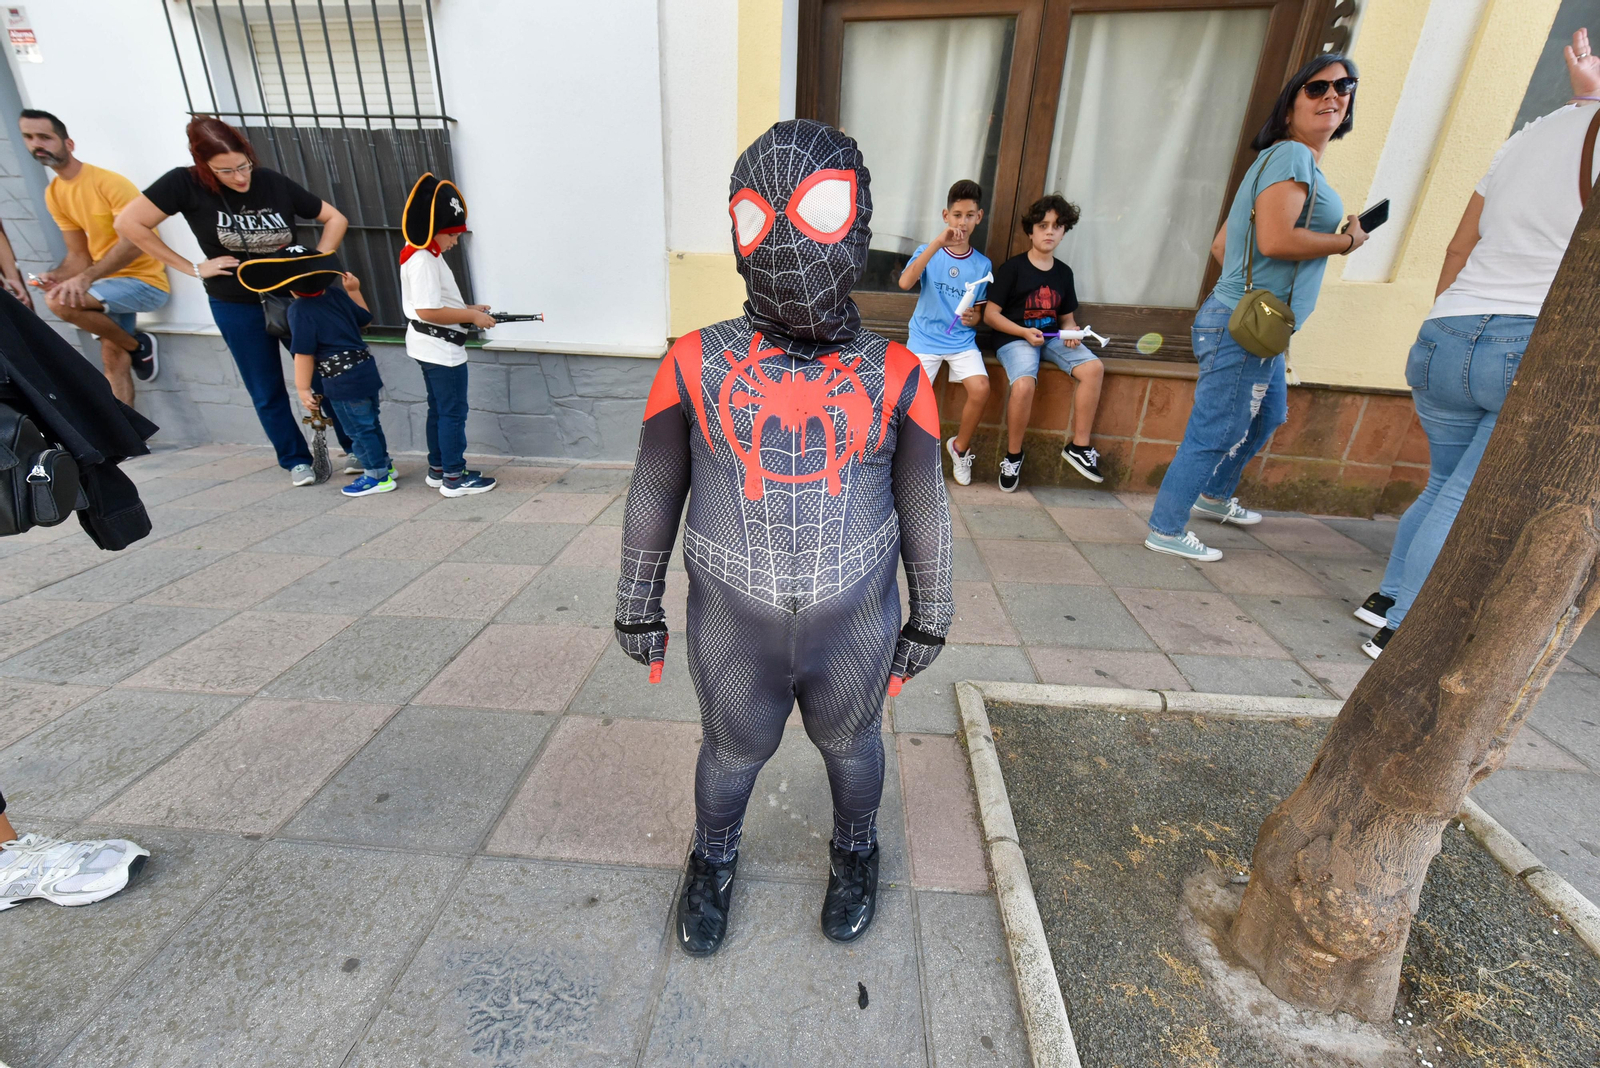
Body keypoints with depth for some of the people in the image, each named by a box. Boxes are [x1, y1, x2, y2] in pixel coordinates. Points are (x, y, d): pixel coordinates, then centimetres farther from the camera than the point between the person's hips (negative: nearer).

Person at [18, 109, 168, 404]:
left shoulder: (110, 183, -12)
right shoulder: (53, 194, 10)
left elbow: (133, 243, -22)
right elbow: (78, 254, 11)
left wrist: (86, 278, -29)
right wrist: (57, 275, -11)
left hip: (145, 281, -7)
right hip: (109, 283, 7)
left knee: (59, 301, -27)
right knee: (112, 360, 2)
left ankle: (137, 345, -2)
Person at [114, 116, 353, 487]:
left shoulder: (275, 184, -8)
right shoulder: (186, 184, -11)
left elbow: (336, 219, 0)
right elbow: (129, 223, -8)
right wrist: (193, 268, -11)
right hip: (238, 309, 0)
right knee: (267, 393, 7)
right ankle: (296, 460, 20)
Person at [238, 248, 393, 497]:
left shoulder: (299, 310, -13)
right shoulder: (336, 294, 4)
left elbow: (304, 354, -16)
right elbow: (365, 318, 20)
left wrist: (303, 389, -10)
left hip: (343, 381, -8)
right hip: (367, 370, 8)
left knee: (359, 429, 2)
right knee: (369, 423, 20)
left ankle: (377, 476, 9)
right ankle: (383, 464, 30)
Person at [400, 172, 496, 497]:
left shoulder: (427, 255, 12)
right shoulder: (422, 260, -19)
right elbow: (427, 311, -25)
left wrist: (467, 309, 9)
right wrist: (472, 317, -18)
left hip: (433, 348, 10)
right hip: (440, 349, -10)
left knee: (440, 410, 17)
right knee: (453, 412, -3)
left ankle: (437, 469, 27)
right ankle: (454, 477, 4)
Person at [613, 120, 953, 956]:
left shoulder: (893, 377, -11)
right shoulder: (696, 366, -13)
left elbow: (923, 506, -2)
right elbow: (655, 494, -3)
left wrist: (930, 620, 5)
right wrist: (637, 608, 3)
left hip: (853, 628, 1)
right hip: (734, 629, 0)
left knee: (851, 745, 25)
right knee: (732, 753, 23)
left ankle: (854, 854, 57)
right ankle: (714, 863, 56)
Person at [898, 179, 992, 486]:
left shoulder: (983, 265, 8)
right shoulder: (928, 251, 1)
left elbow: (978, 312, 15)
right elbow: (905, 282, -19)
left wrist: (972, 318, -10)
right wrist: (938, 242, -25)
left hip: (962, 340, 2)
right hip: (925, 337, -2)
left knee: (981, 388, -23)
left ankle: (960, 446, 4)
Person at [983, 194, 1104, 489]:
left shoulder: (1063, 272, 15)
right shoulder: (1013, 268, -1)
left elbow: (1067, 318, 22)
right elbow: (990, 314, -6)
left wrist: (1071, 332, -3)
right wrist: (1024, 332, -18)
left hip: (1052, 337, 5)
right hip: (1015, 338, -5)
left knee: (1094, 367, -20)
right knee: (1023, 385, -34)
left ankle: (1079, 447, -9)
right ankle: (1013, 455, -11)